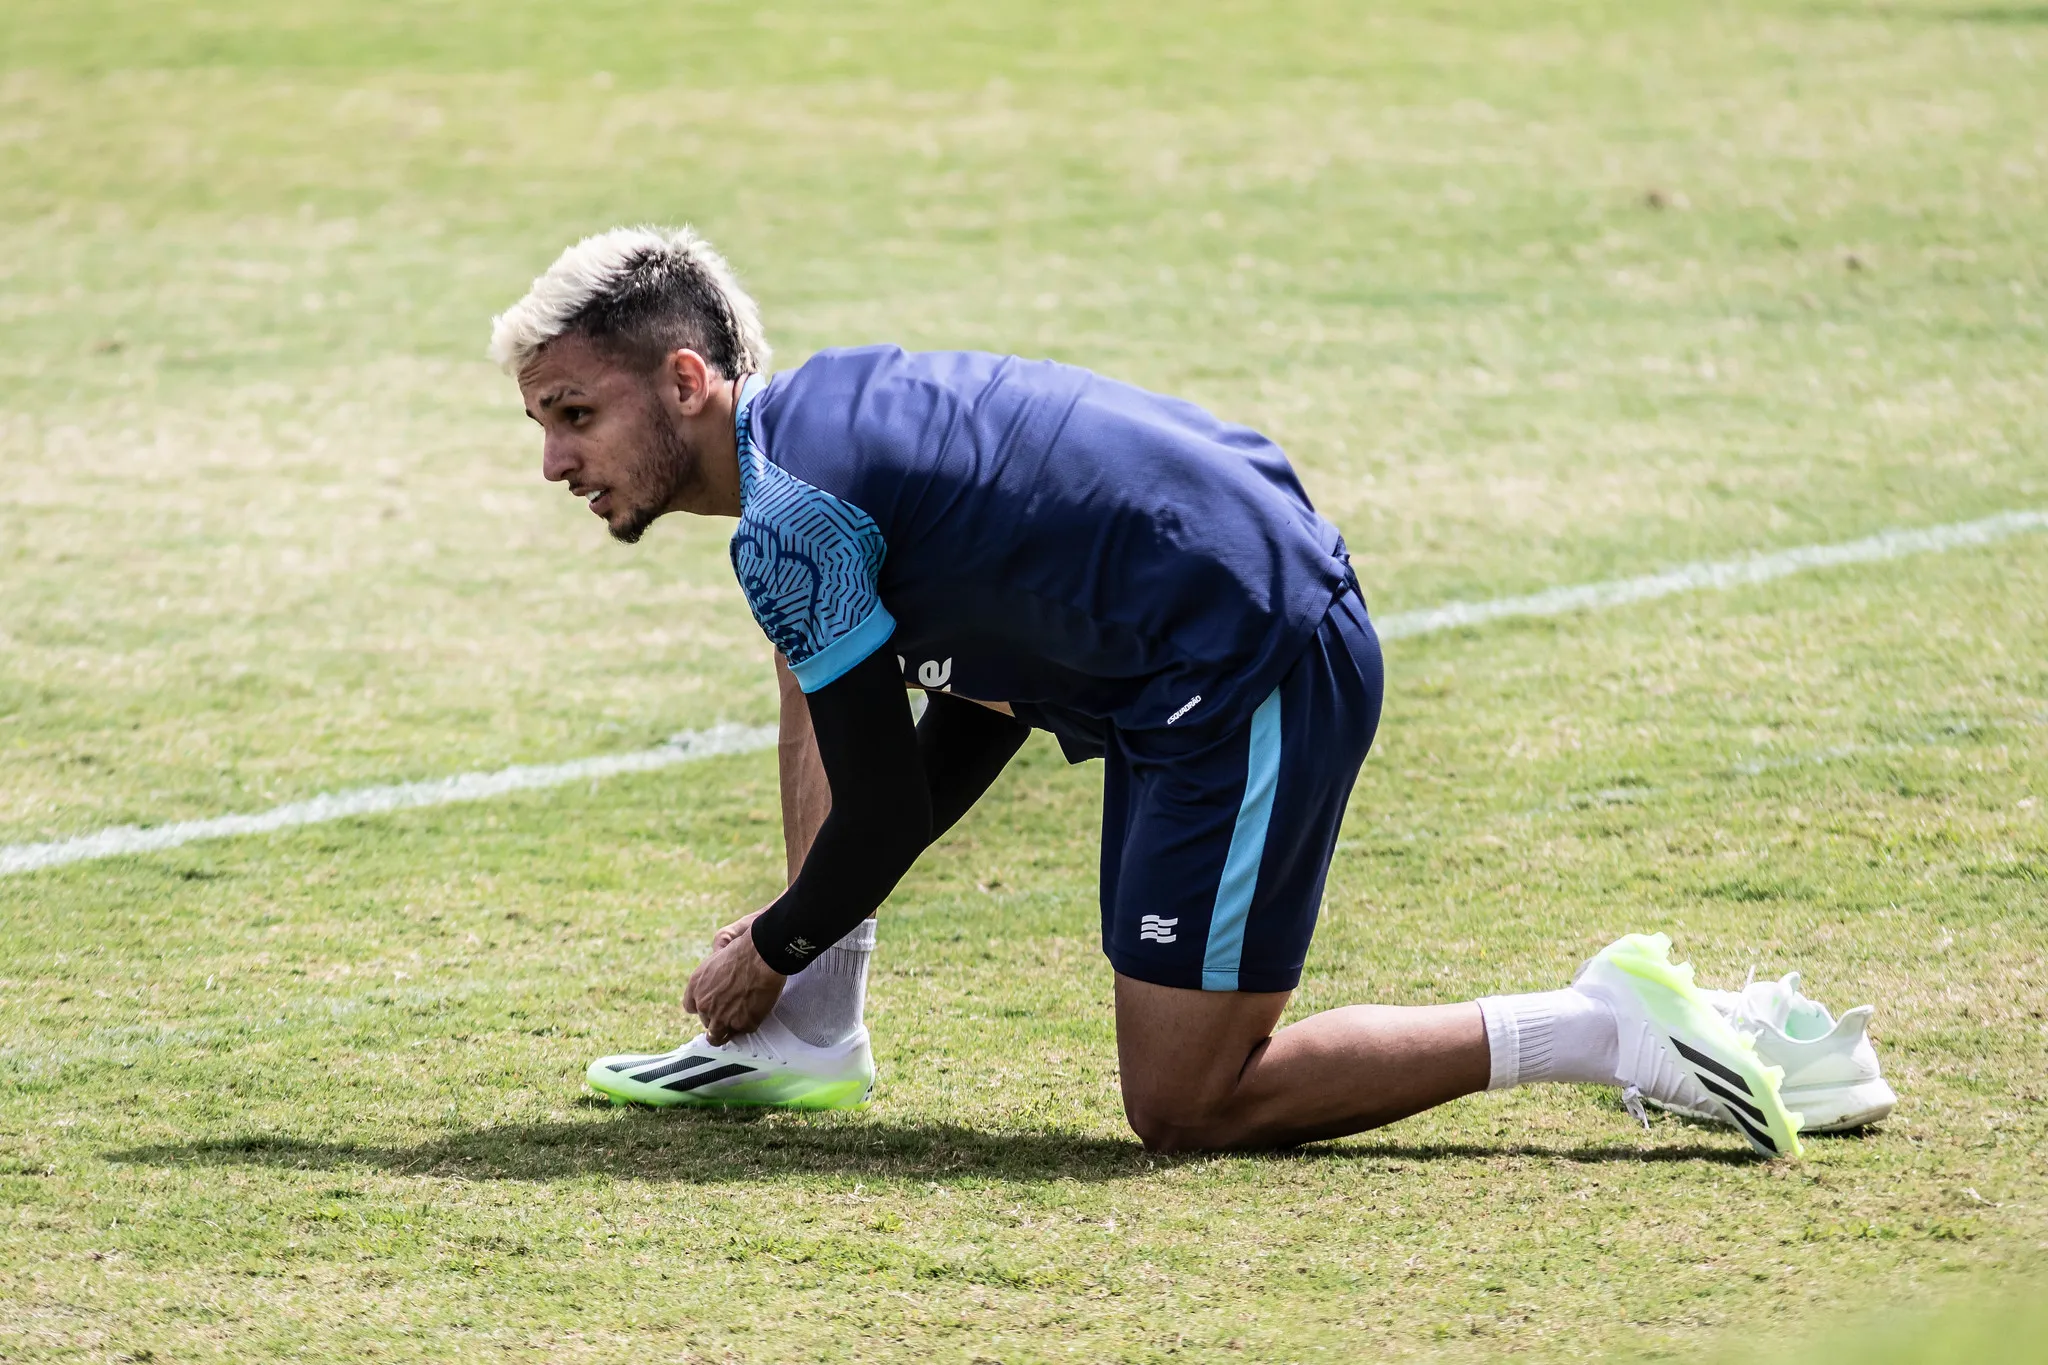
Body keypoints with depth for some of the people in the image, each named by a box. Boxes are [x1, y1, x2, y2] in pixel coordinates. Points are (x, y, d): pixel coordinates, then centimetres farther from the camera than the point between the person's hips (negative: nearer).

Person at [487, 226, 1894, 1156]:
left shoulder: (787, 522, -15)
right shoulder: (829, 409, 15)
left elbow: (883, 814, -11)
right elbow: (983, 711, 21)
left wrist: (772, 948, 8)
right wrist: (801, 936, 20)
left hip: (1252, 675, -11)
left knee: (1185, 1105, -4)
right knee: (822, 656, 16)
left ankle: (1603, 1032, -5)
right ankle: (808, 1038, 18)